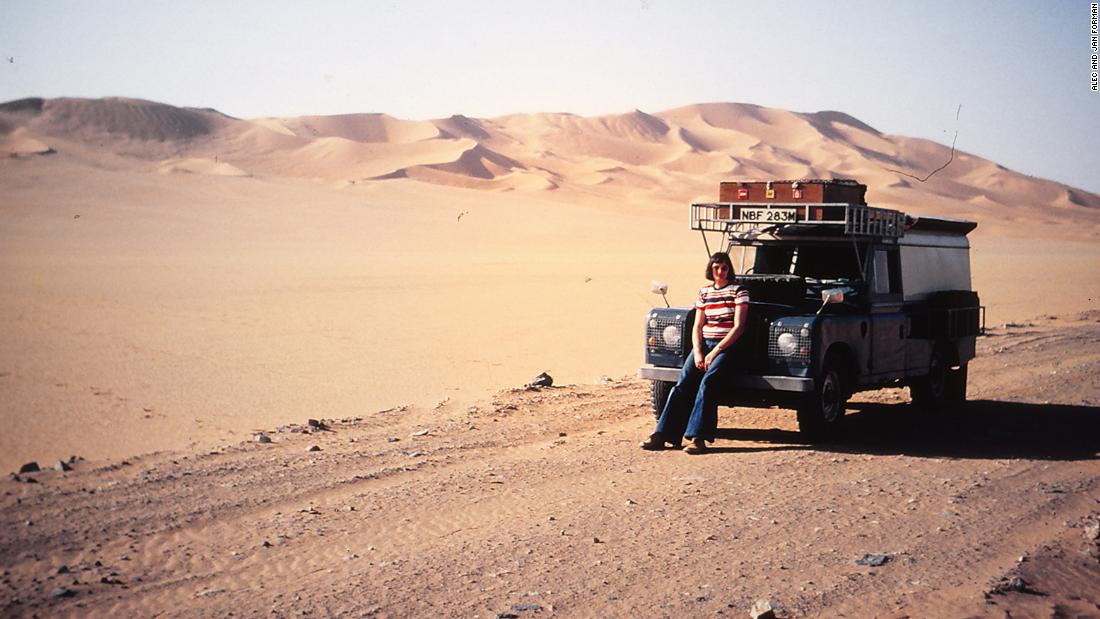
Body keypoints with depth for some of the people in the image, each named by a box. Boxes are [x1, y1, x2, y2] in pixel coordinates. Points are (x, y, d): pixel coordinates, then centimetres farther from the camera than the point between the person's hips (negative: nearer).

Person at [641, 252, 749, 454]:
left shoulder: (738, 291, -1)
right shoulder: (704, 292, 14)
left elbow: (738, 327, -8)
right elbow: (697, 326, 12)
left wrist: (714, 352, -14)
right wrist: (698, 353, -6)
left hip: (727, 347, -4)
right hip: (703, 345, 5)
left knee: (707, 381, -30)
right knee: (683, 383, -16)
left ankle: (697, 438, -33)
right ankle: (662, 434, -21)